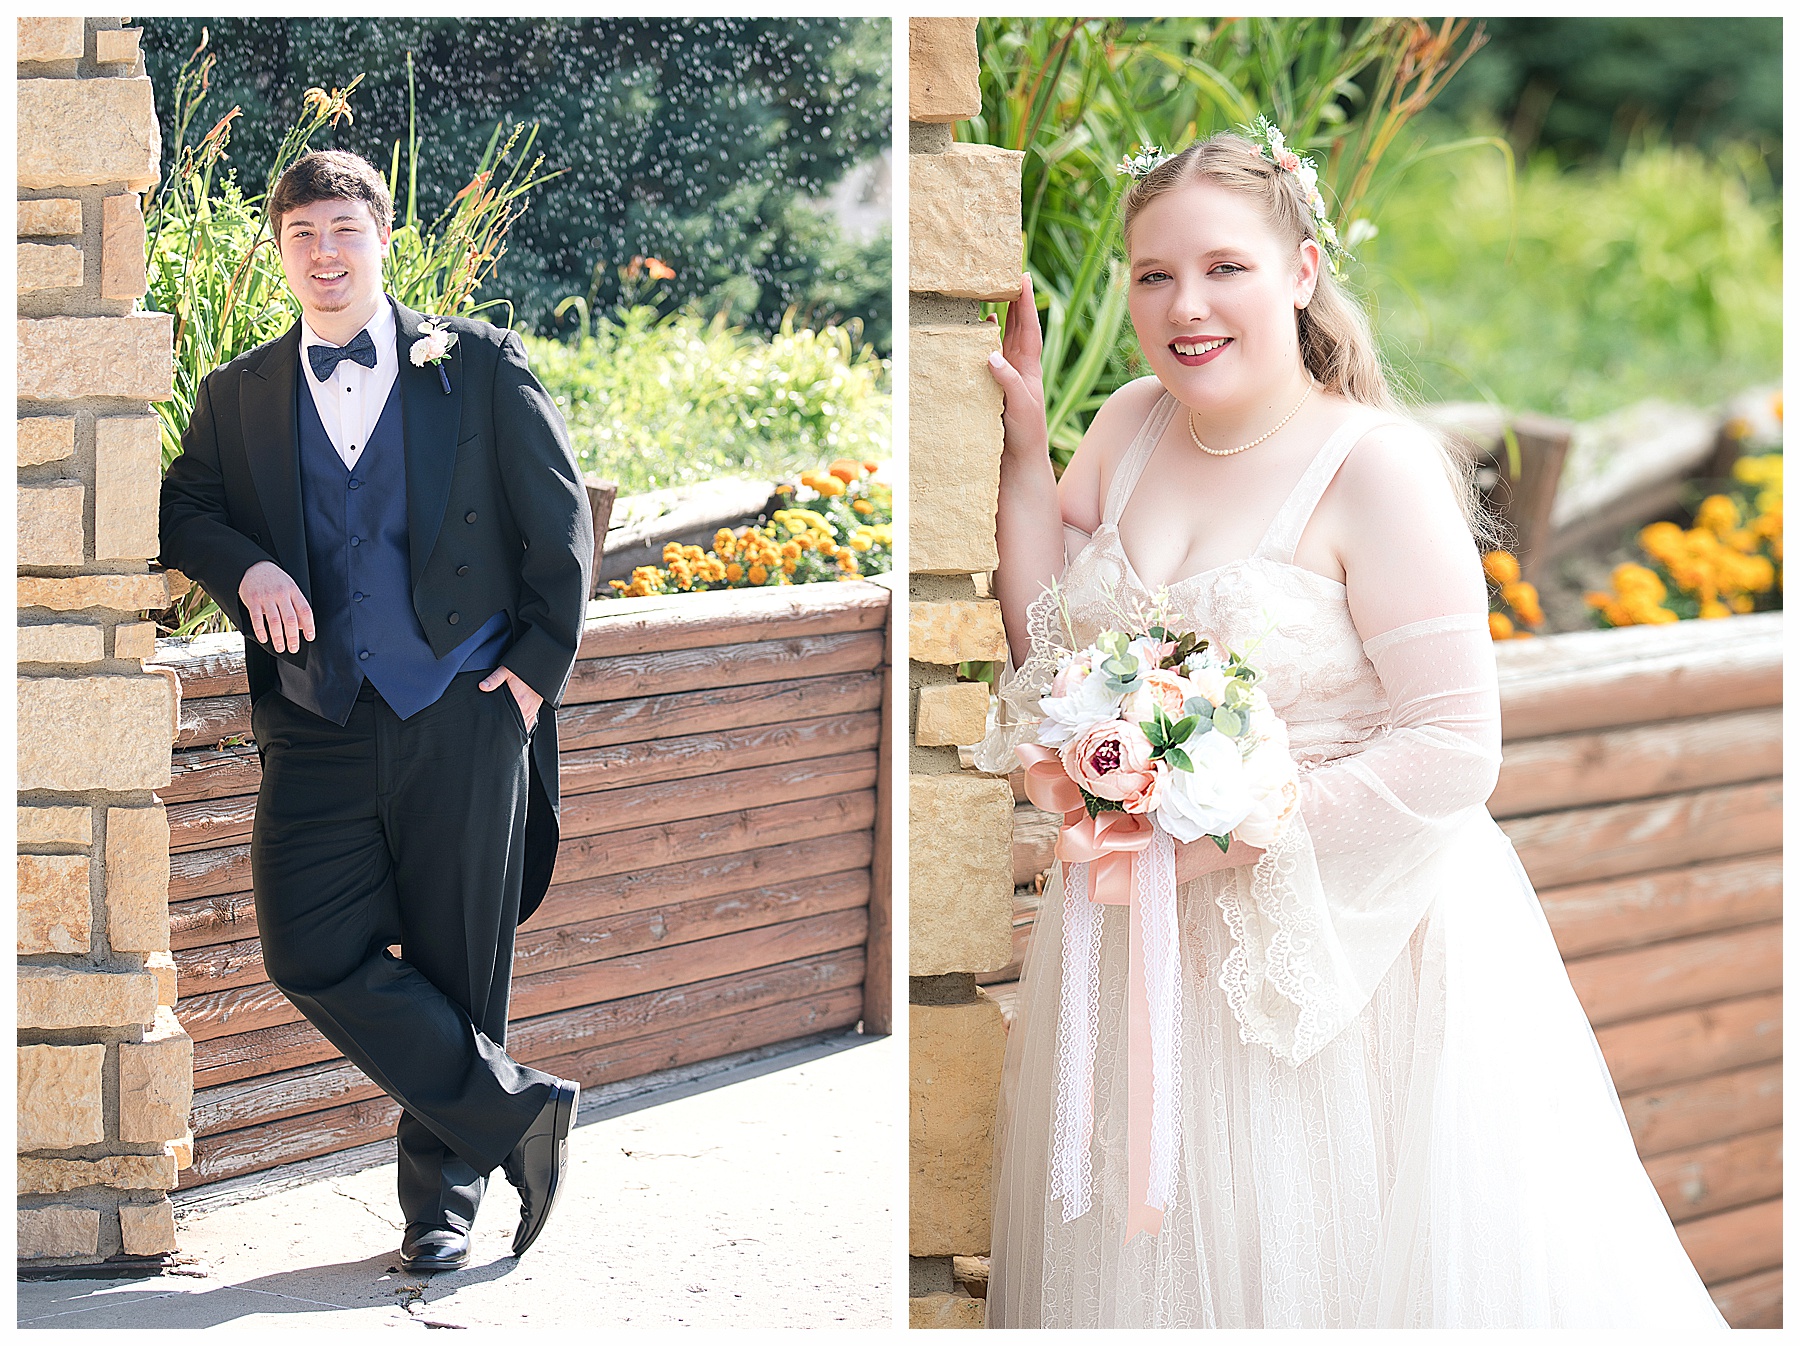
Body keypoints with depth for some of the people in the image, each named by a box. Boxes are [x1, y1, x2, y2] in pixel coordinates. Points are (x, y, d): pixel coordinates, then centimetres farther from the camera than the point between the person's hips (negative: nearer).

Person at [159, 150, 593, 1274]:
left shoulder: (480, 366, 4)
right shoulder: (241, 395, 11)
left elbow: (560, 519, 6)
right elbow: (183, 508, 15)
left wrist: (539, 666, -1)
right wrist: (245, 565, -7)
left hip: (465, 719, -2)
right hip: (319, 724, 2)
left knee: (458, 968, 2)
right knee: (313, 953, -12)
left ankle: (444, 1193, 19)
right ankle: (513, 1109, 3)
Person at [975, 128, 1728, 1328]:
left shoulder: (1379, 467, -16)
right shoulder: (1133, 426, 3)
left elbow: (1454, 752, -19)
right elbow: (1048, 651, 4)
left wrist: (1231, 836, -21)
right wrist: (1025, 440, -2)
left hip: (1344, 944, -6)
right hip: (1146, 932, 6)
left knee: (1346, 1261, 5)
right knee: (1159, 1258, 16)